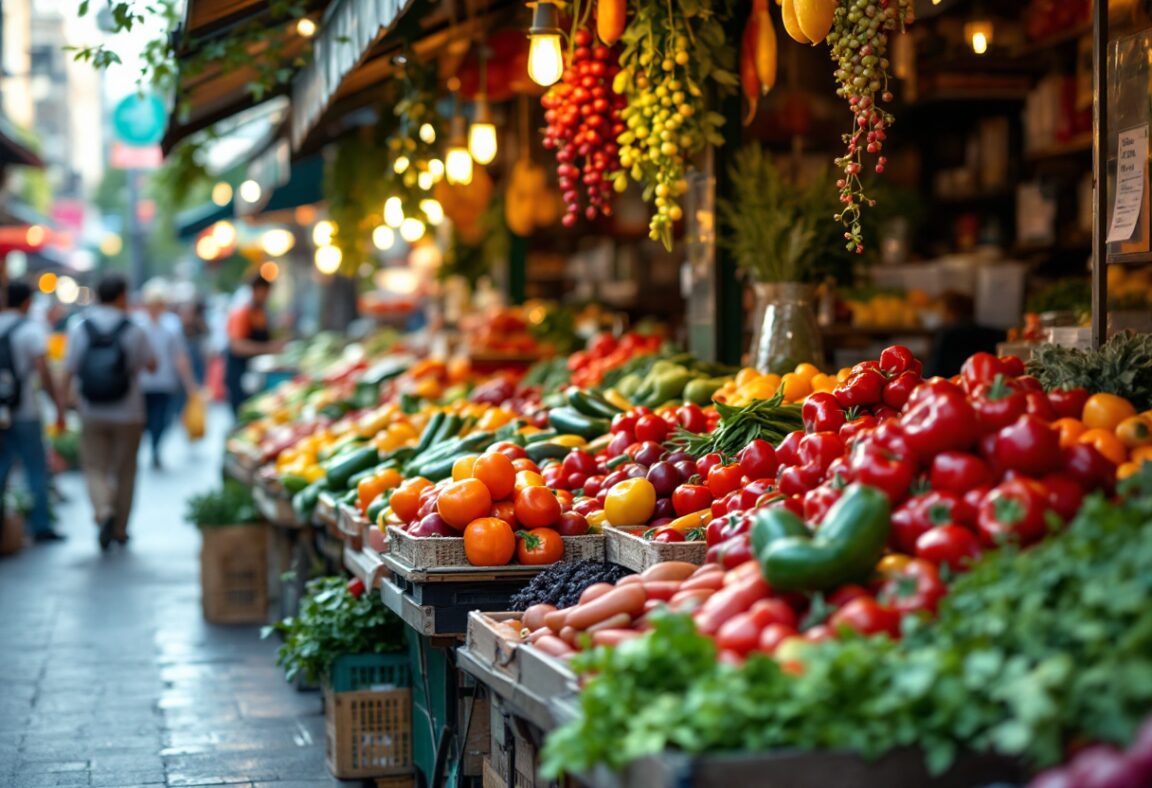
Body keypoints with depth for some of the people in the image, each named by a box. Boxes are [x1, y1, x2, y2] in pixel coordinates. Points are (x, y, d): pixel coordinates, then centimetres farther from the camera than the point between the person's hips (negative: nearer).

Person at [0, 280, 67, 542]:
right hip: (24, 412, -5)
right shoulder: (30, 329, -8)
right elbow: (43, 373, -15)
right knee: (37, 471, 5)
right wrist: (58, 405, -9)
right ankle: (41, 526, 7)